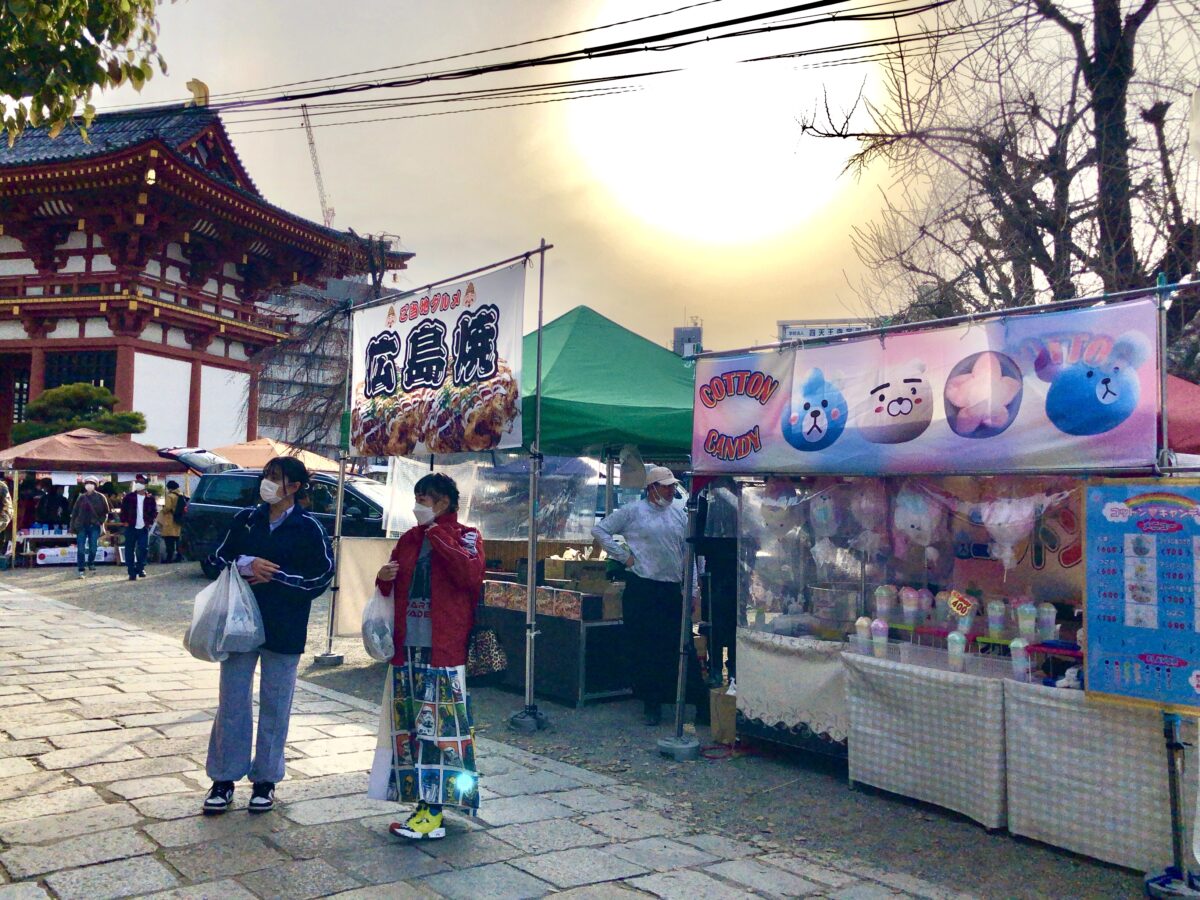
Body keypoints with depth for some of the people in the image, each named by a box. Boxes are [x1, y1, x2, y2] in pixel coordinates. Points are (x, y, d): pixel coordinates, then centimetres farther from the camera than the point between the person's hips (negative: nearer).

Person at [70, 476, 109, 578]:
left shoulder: (100, 497, 2)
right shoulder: (81, 498, 6)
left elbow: (106, 512, 8)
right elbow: (74, 512, 8)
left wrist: (101, 521, -5)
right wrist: (73, 526, 3)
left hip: (94, 526, -1)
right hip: (81, 526, 1)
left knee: (93, 548, 2)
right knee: (80, 549, -3)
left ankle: (91, 564, 29)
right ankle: (81, 570, 2)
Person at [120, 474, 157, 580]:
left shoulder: (150, 498, 5)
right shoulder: (129, 496, 3)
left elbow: (154, 511, 9)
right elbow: (123, 509, 5)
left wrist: (149, 522, -1)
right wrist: (125, 521, -4)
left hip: (144, 528, 0)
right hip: (131, 528, 0)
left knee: (143, 549, -4)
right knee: (130, 550, 2)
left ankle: (140, 568, 11)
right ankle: (132, 572, 7)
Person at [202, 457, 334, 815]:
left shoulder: (308, 527, -5)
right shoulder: (245, 519, 6)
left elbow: (322, 576, -8)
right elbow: (219, 558, 7)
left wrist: (274, 576, -14)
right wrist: (246, 564, -13)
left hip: (284, 630, -3)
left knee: (275, 705, 7)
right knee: (232, 701, 7)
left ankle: (266, 780, 21)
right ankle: (224, 779, 19)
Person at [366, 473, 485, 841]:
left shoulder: (466, 537, 0)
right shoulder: (409, 539, 15)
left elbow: (472, 574, -20)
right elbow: (390, 589, 23)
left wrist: (438, 537, -14)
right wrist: (383, 578, -1)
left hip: (443, 650, -6)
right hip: (407, 647, 6)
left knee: (439, 727, -6)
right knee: (409, 727, 9)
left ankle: (434, 812, -1)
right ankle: (423, 806, 19)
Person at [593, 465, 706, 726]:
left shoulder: (680, 512, 12)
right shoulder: (633, 511, 0)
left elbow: (689, 549, 15)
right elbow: (600, 530, 1)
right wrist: (624, 556, -4)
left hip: (673, 588, 3)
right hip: (641, 588, -3)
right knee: (645, 648, 3)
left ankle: (700, 702, 9)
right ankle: (651, 704, 14)